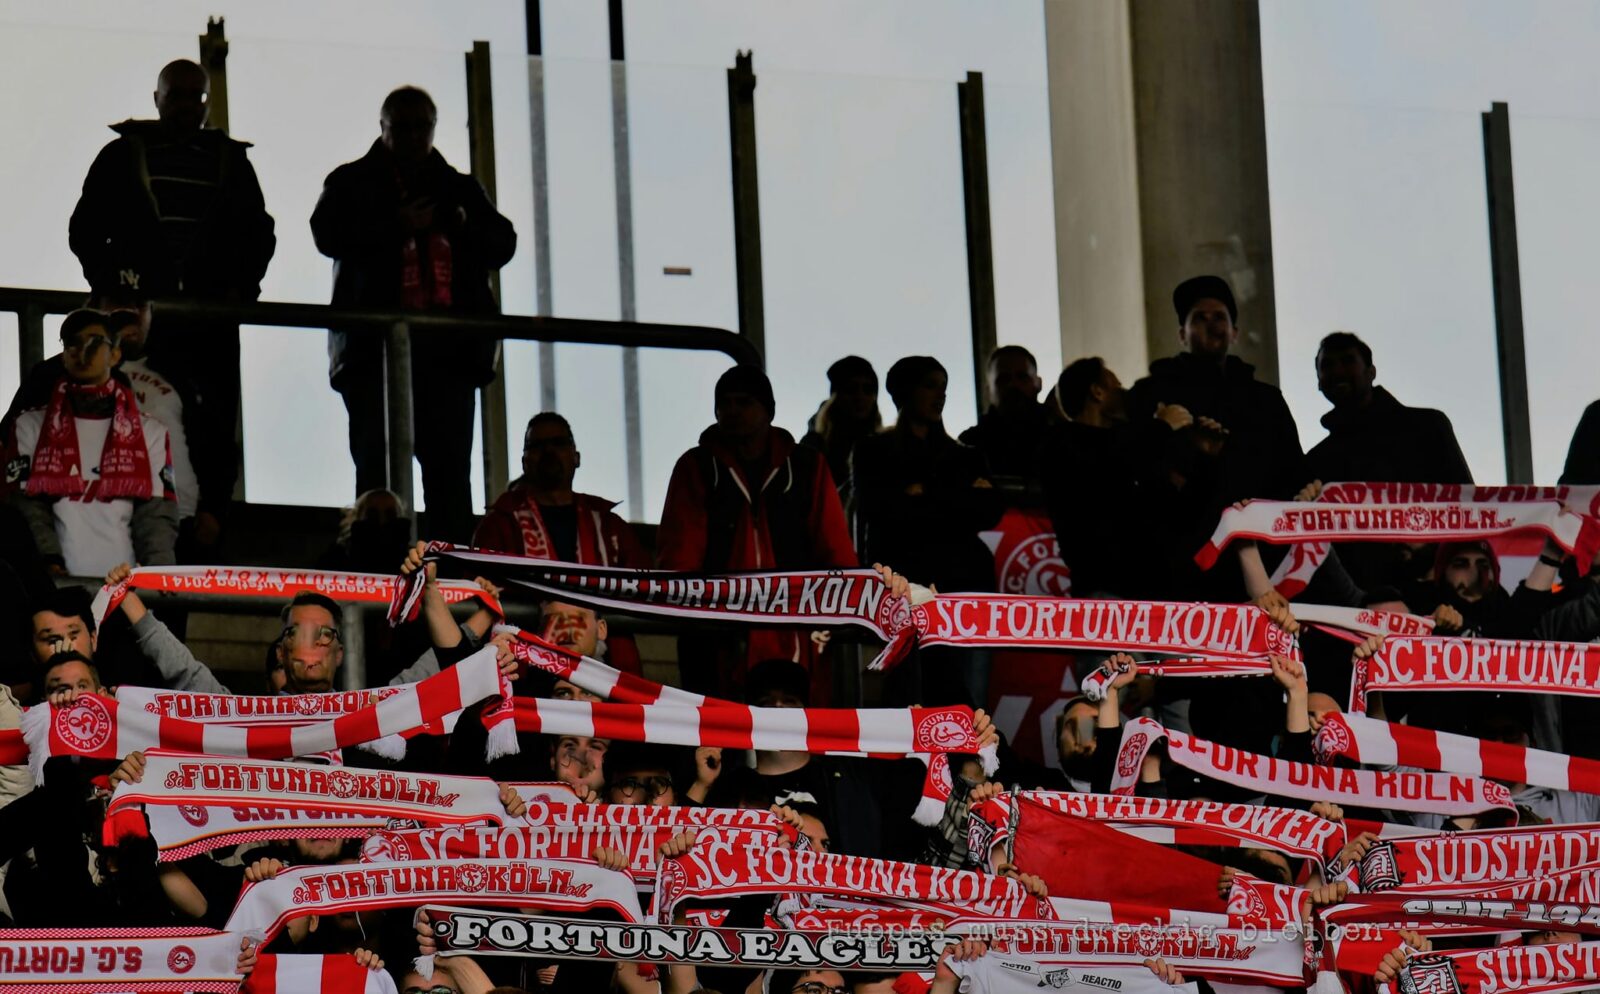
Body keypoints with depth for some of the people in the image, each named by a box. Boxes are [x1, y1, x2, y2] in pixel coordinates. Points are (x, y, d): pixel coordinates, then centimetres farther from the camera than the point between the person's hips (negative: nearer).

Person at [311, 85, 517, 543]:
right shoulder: (352, 183, 13)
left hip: (447, 347, 3)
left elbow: (503, 244, 16)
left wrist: (466, 228, -5)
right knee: (376, 465, -7)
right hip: (374, 345, -2)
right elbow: (328, 235, -4)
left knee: (450, 470, -2)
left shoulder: (460, 189, 22)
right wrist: (397, 226, -14)